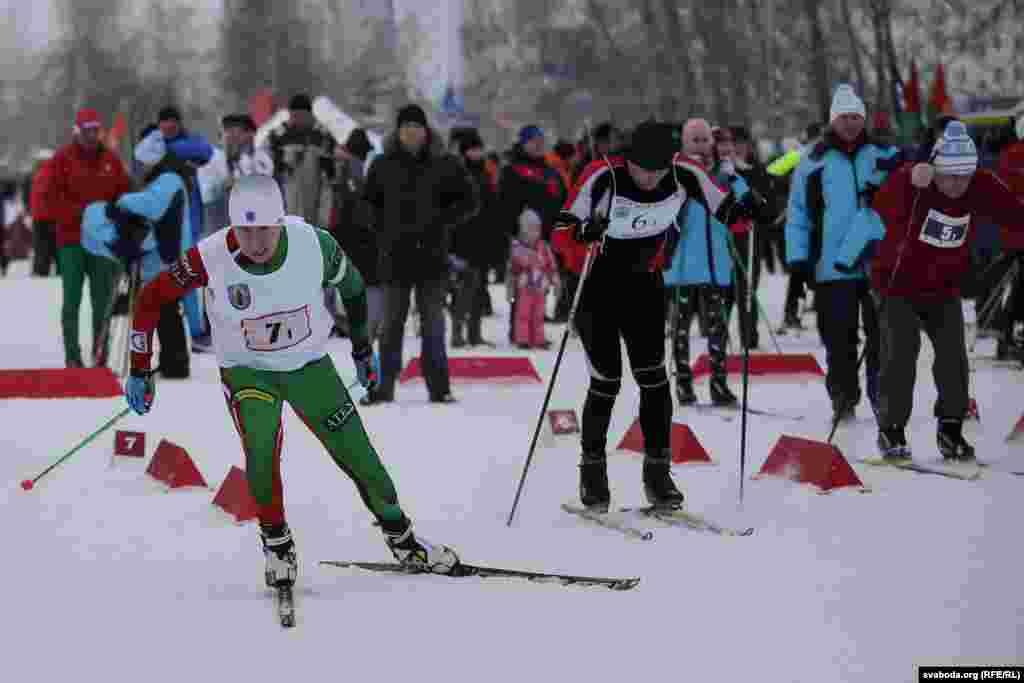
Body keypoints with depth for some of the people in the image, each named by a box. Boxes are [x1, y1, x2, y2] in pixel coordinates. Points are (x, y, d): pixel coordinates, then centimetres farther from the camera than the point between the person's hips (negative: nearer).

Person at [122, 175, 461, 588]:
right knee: (261, 450, -25)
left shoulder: (313, 243, -23)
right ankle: (276, 542, 1)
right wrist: (140, 371, -11)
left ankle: (402, 540, 26)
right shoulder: (212, 258, -27)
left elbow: (351, 285, -1)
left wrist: (362, 348, 9)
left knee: (357, 455, 3)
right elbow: (150, 298, -13)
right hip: (246, 370, -1)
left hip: (309, 365, 1)